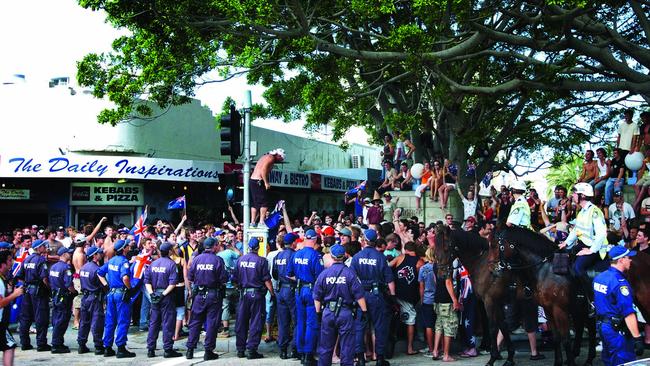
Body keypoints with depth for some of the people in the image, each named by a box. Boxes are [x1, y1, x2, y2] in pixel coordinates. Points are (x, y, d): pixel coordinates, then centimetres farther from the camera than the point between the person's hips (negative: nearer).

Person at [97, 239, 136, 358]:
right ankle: (121, 348, -2)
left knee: (110, 321, 11)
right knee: (123, 321, -2)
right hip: (122, 294, -8)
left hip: (111, 293, 8)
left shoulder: (111, 260, 11)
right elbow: (125, 277, -30)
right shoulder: (124, 261, -14)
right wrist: (129, 288, -15)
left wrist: (106, 285, 15)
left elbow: (100, 273, 17)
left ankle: (107, 348, 15)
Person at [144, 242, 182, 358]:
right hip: (167, 296, -5)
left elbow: (147, 281, 4)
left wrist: (151, 293, -3)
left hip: (155, 296, 5)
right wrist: (164, 294, -16)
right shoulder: (171, 264, -8)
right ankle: (168, 349, 2)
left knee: (153, 323, 11)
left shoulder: (153, 264, 9)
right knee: (168, 323, 0)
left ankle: (150, 349, 14)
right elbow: (173, 283, -18)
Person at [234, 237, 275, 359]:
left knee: (242, 322, 11)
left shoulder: (240, 259, 3)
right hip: (257, 294, -4)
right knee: (256, 322, 2)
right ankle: (251, 350, 1)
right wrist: (272, 293, -1)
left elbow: (236, 278, 8)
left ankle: (240, 350, 16)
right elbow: (267, 280, -11)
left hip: (244, 293, 4)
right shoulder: (261, 261, -10)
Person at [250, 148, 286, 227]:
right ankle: (261, 221, -9)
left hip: (252, 180, 10)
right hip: (258, 181, -10)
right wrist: (266, 183, -19)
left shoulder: (266, 156, 22)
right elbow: (263, 169, -20)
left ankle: (253, 221, 13)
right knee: (264, 202, -6)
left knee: (255, 203, 12)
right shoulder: (271, 158, -7)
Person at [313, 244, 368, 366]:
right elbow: (359, 295, -7)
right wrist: (364, 311, 0)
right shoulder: (349, 273, -7)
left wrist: (318, 312, 16)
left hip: (328, 312, 3)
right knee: (347, 346, 4)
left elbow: (317, 297, 6)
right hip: (346, 313, -2)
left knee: (325, 346, 12)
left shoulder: (323, 274, 1)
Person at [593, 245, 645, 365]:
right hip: (617, 329, -9)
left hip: (601, 324, 9)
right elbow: (628, 314, -25)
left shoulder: (599, 277, 7)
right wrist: (637, 338, -24)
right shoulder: (620, 282, -21)